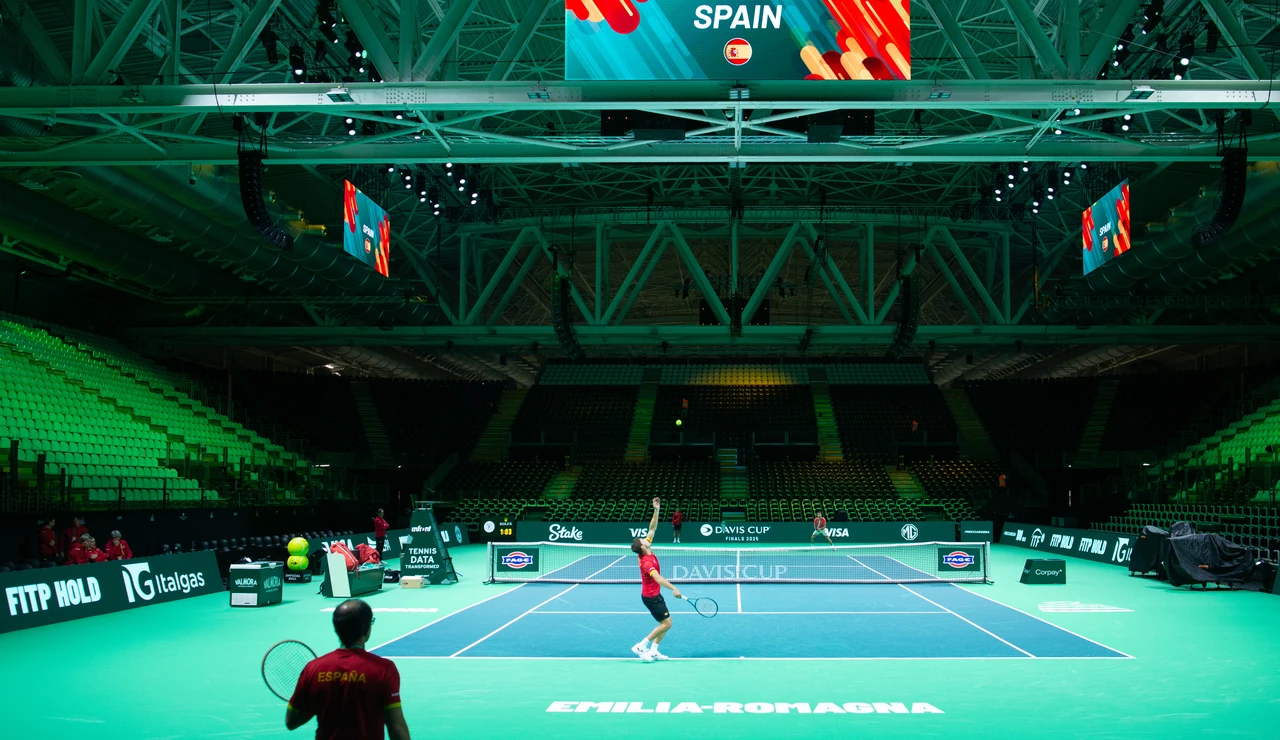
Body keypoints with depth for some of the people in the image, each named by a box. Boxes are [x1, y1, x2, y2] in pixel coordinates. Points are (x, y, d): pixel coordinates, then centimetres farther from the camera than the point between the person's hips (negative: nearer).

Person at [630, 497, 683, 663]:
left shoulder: (647, 551, -3)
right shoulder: (647, 562, -28)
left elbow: (652, 529, 1)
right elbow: (657, 577, -43)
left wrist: (656, 510, -8)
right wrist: (674, 589, -53)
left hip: (654, 594, 9)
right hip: (651, 596, -9)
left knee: (666, 623, 12)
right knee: (666, 623, -6)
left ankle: (653, 652, 13)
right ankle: (641, 646, -2)